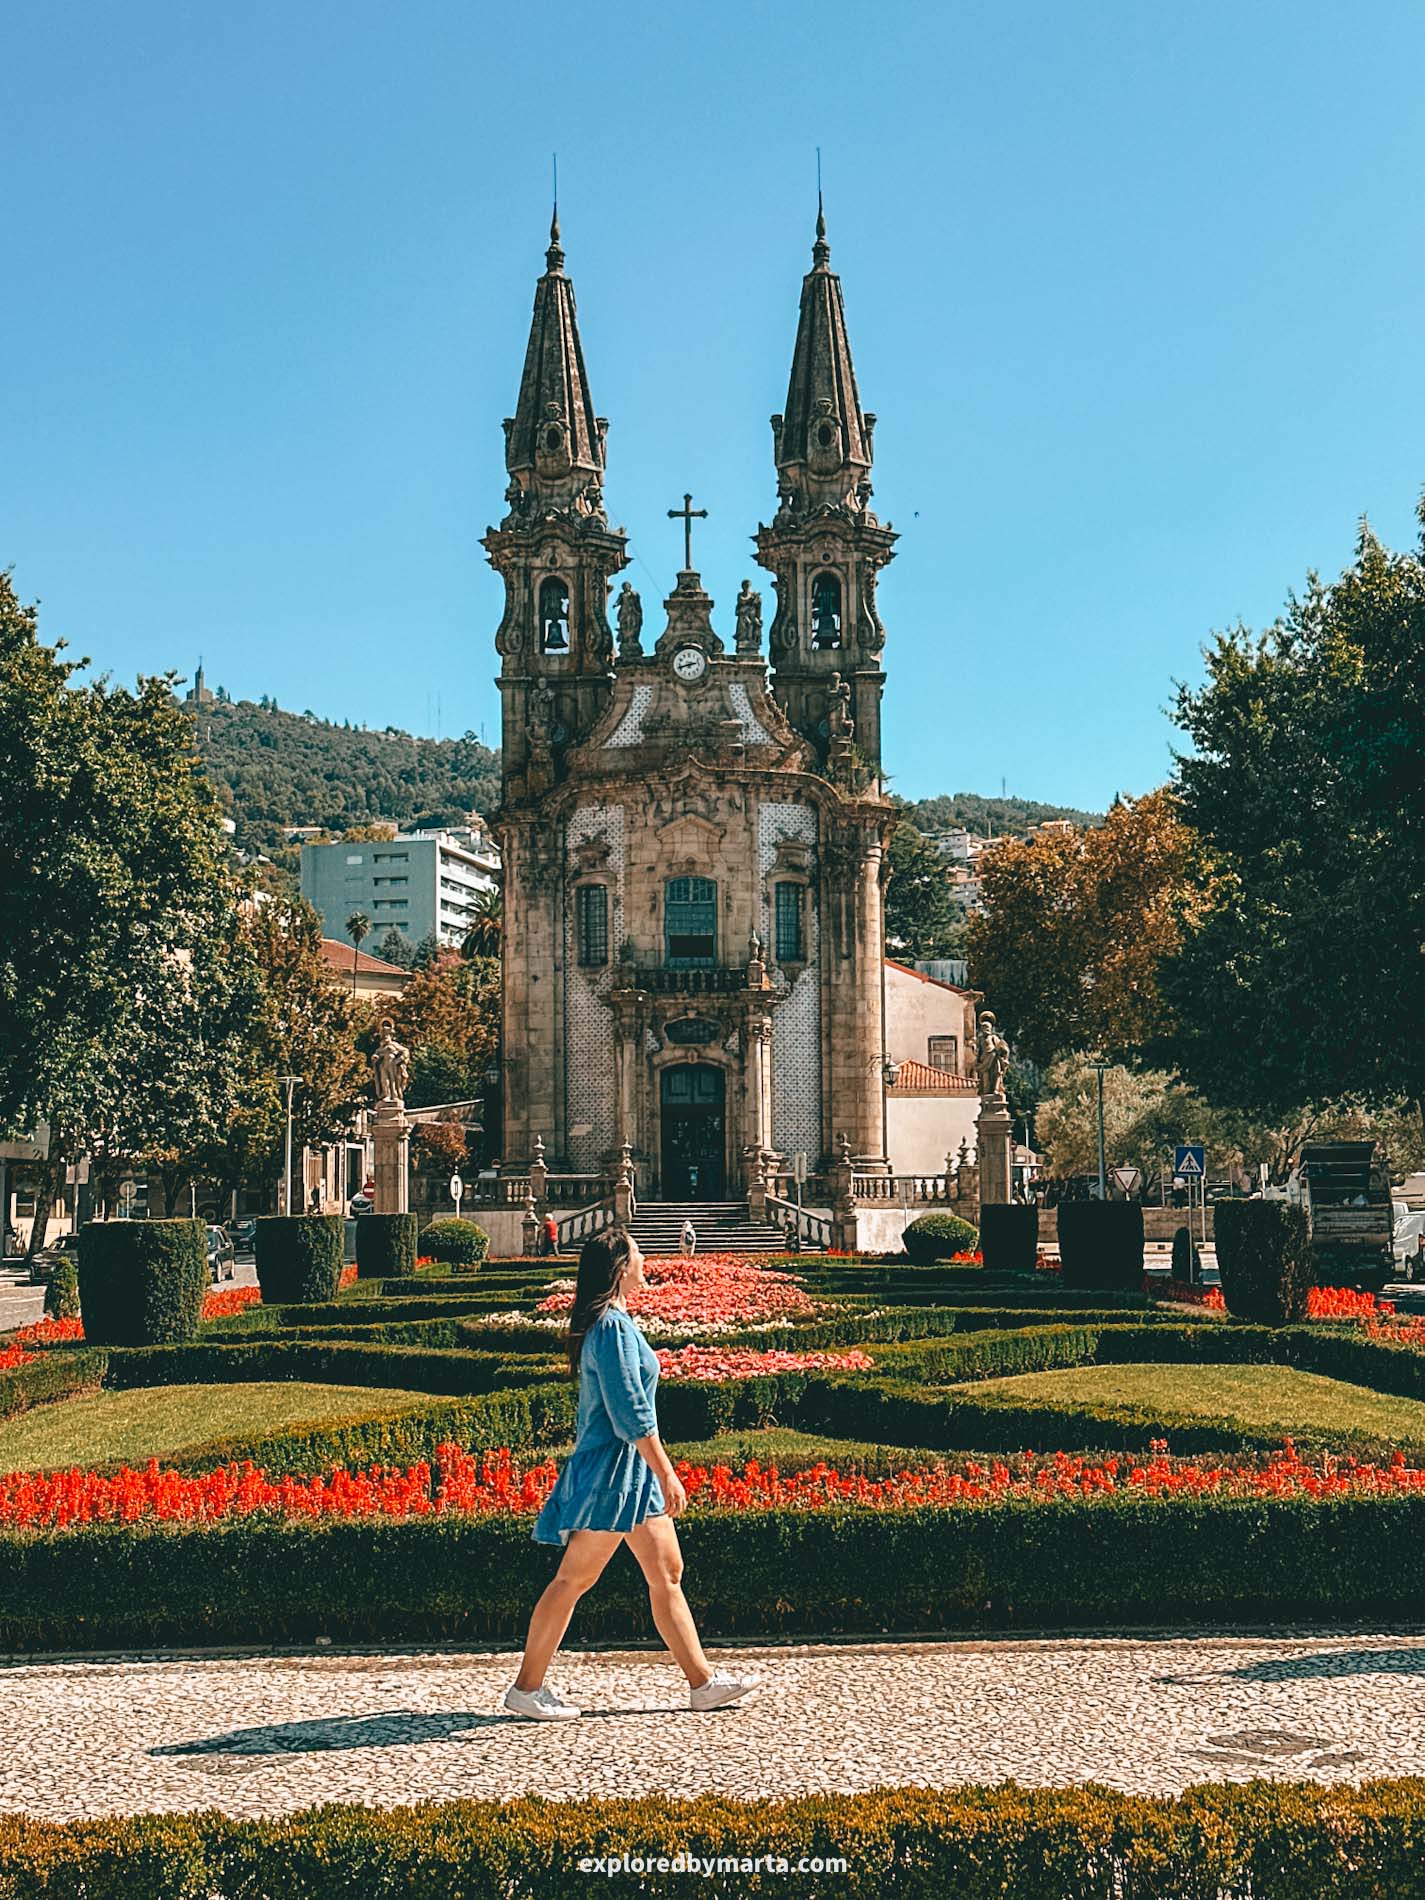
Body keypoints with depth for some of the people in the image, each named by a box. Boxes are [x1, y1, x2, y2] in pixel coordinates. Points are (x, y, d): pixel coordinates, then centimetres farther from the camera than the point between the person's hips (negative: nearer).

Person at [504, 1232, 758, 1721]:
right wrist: (667, 1474, -19)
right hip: (614, 1466, -10)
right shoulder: (614, 1325, -17)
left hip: (631, 1474, 10)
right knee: (574, 1578, -2)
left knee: (667, 1573, 10)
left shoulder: (611, 1323, 14)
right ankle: (526, 1689, 6)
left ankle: (703, 1681, 15)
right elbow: (630, 1412, -21)